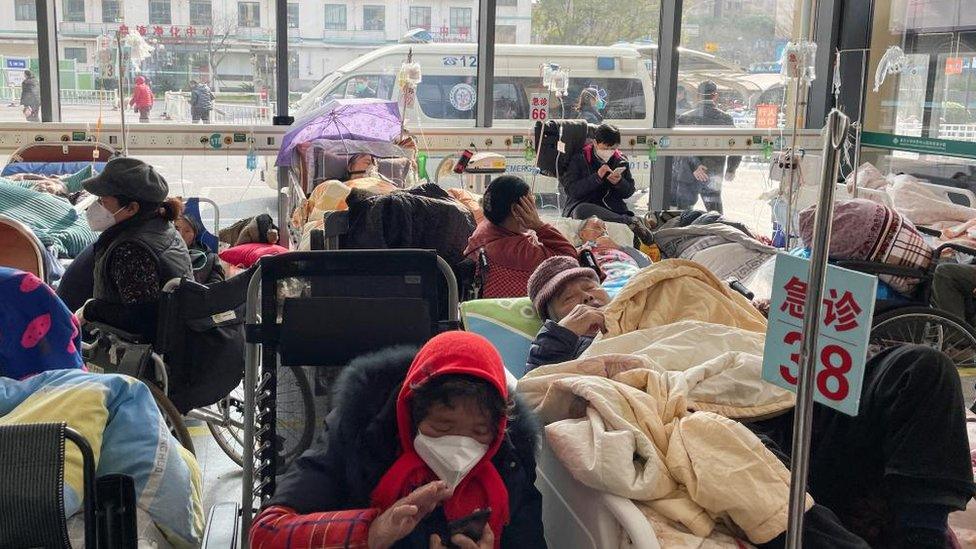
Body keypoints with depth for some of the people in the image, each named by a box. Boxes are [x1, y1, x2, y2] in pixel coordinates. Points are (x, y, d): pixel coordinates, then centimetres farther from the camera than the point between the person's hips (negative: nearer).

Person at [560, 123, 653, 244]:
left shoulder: (620, 161, 13)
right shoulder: (579, 160, 1)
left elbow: (629, 191, 15)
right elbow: (570, 190, -10)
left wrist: (619, 182, -8)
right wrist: (597, 177, -18)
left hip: (613, 210, 2)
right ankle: (631, 222, -39)